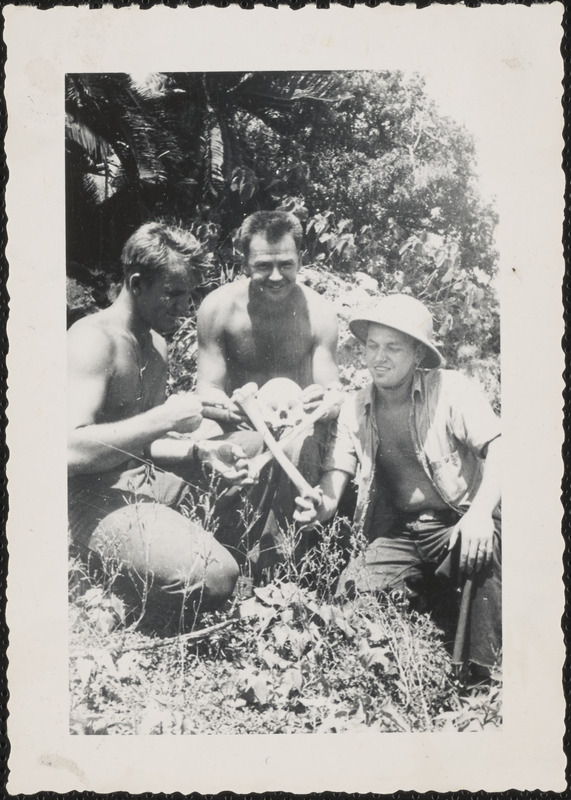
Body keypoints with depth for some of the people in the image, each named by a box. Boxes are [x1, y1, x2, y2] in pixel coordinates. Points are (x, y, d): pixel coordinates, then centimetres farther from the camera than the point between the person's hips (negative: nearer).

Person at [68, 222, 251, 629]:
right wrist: (164, 418, -22)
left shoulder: (157, 345, 15)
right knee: (214, 578, -28)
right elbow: (71, 450, -26)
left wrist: (201, 451, 3)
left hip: (152, 484, 10)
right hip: (100, 501, -10)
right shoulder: (93, 340, -14)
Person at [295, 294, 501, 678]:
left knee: (482, 555, -37)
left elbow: (499, 450, -15)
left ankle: (477, 676, -22)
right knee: (350, 601, -18)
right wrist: (321, 505, -20)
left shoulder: (451, 389, -5)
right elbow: (336, 476, 5)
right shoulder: (355, 408, 9)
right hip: (398, 535, 4)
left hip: (458, 525, -4)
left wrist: (480, 512, -32)